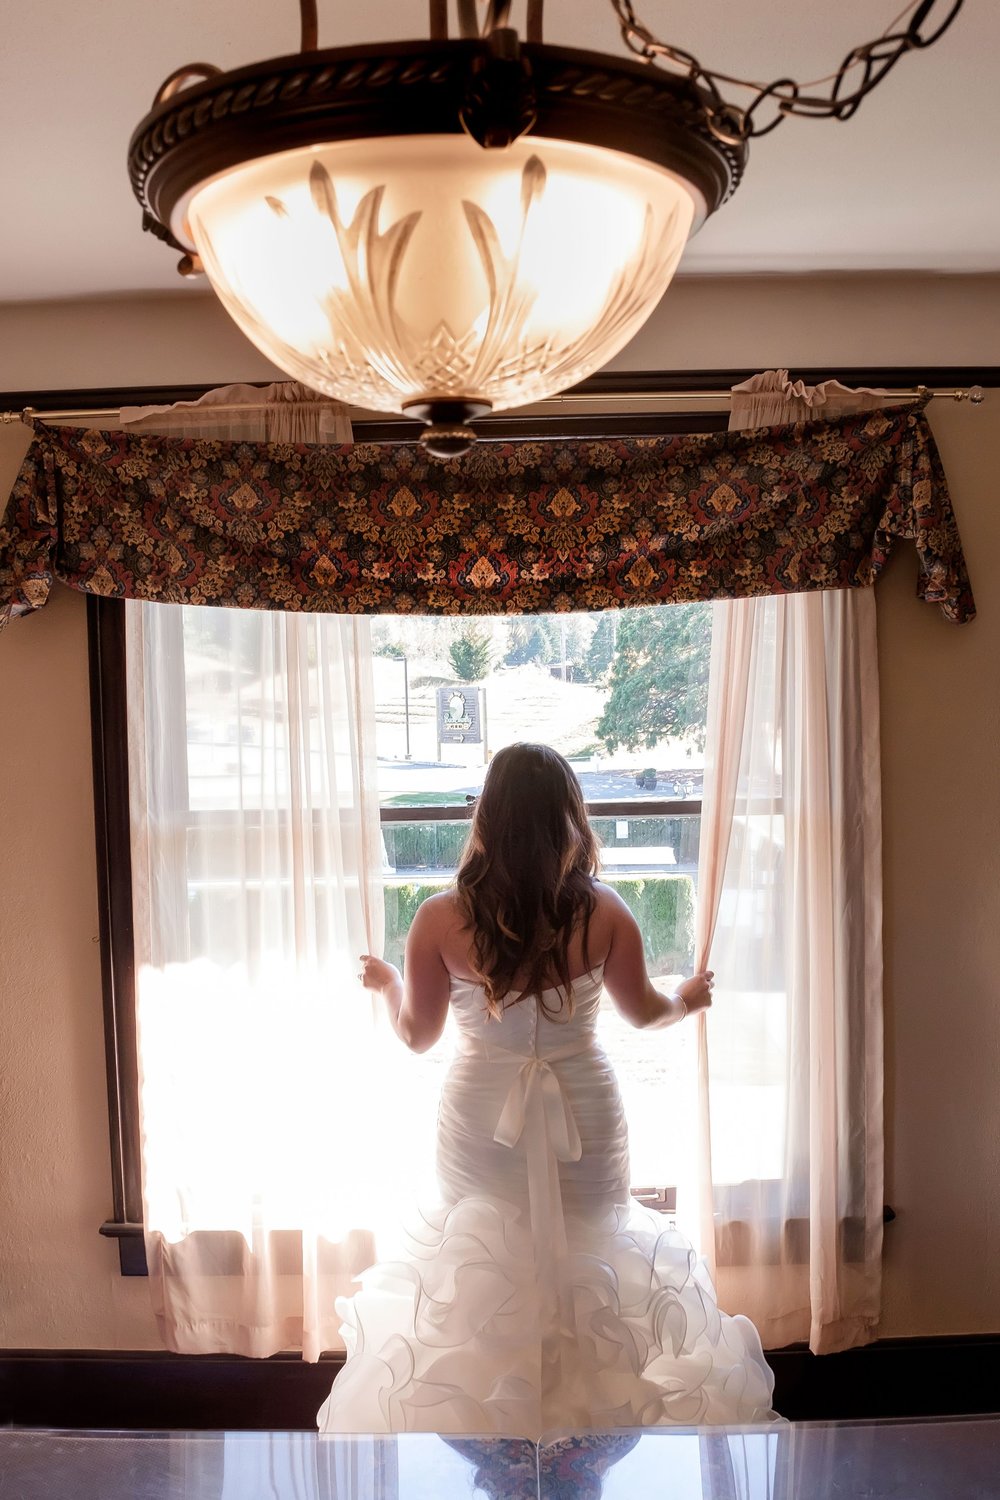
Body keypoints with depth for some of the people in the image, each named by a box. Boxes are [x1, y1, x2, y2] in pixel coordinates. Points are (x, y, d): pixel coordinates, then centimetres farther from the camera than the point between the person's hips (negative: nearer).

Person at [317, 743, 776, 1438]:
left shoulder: (440, 919, -16)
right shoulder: (604, 913, -15)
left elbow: (418, 1034, -3)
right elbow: (645, 1012, 1)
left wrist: (389, 984, 18)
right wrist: (688, 999, 23)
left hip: (482, 1122, 0)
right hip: (584, 1115, 1)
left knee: (482, 1274, 21)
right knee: (588, 1268, 22)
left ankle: (484, 1415, 34)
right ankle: (588, 1412, 36)